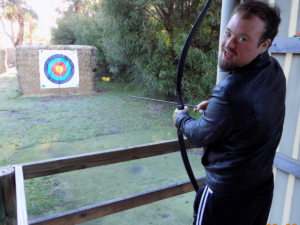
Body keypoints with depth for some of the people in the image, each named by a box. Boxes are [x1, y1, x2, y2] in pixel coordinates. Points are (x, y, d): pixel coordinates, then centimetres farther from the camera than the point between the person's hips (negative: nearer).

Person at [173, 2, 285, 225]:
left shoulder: (230, 92, -34)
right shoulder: (275, 69, -8)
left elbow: (200, 137, -16)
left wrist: (181, 118, 2)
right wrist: (215, 104, 10)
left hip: (226, 196, -7)